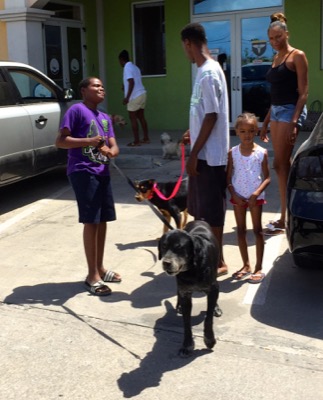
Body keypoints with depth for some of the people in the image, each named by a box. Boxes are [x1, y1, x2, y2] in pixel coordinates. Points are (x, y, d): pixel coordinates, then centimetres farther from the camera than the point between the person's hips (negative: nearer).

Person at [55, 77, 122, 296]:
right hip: (83, 172, -8)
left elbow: (114, 146, 9)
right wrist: (89, 141, -21)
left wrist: (110, 151, -15)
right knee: (91, 222, -6)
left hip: (102, 172, 8)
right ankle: (93, 275, 2)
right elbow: (60, 141, -12)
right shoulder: (76, 110, -6)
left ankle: (100, 268, 25)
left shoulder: (105, 118, 18)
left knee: (103, 220, 12)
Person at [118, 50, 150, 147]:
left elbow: (132, 82, -21)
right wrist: (125, 87, 42)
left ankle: (136, 141, -1)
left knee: (133, 118, -2)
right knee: (141, 117, 13)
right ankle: (146, 138, 16)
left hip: (135, 96, -9)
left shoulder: (127, 67, -11)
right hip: (142, 94, 9)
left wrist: (127, 97, -22)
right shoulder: (134, 67, 17)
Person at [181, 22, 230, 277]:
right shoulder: (206, 70, 10)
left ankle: (219, 262, 12)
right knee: (201, 206, 18)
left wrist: (193, 154, -20)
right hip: (204, 152, 10)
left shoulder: (209, 73, -20)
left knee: (212, 209, 0)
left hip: (210, 154, -10)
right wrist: (192, 133, 28)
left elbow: (212, 117, -22)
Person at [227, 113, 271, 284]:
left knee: (257, 230, 3)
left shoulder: (262, 153, -8)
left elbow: (267, 178, -6)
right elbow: (228, 178, 0)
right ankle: (246, 265, 23)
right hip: (238, 197, 3)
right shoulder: (232, 153, -3)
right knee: (241, 230, 10)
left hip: (256, 197, -2)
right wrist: (234, 194, -12)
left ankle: (258, 268, 11)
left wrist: (256, 193, -19)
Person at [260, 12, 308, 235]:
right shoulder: (276, 58, 16)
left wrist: (294, 121, -21)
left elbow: (303, 92, -12)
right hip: (276, 111, 8)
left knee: (280, 164, -8)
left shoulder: (297, 56, -7)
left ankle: (284, 220, -2)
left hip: (290, 111, -8)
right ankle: (286, 215, 18)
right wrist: (266, 122, 19)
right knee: (284, 165, 9)